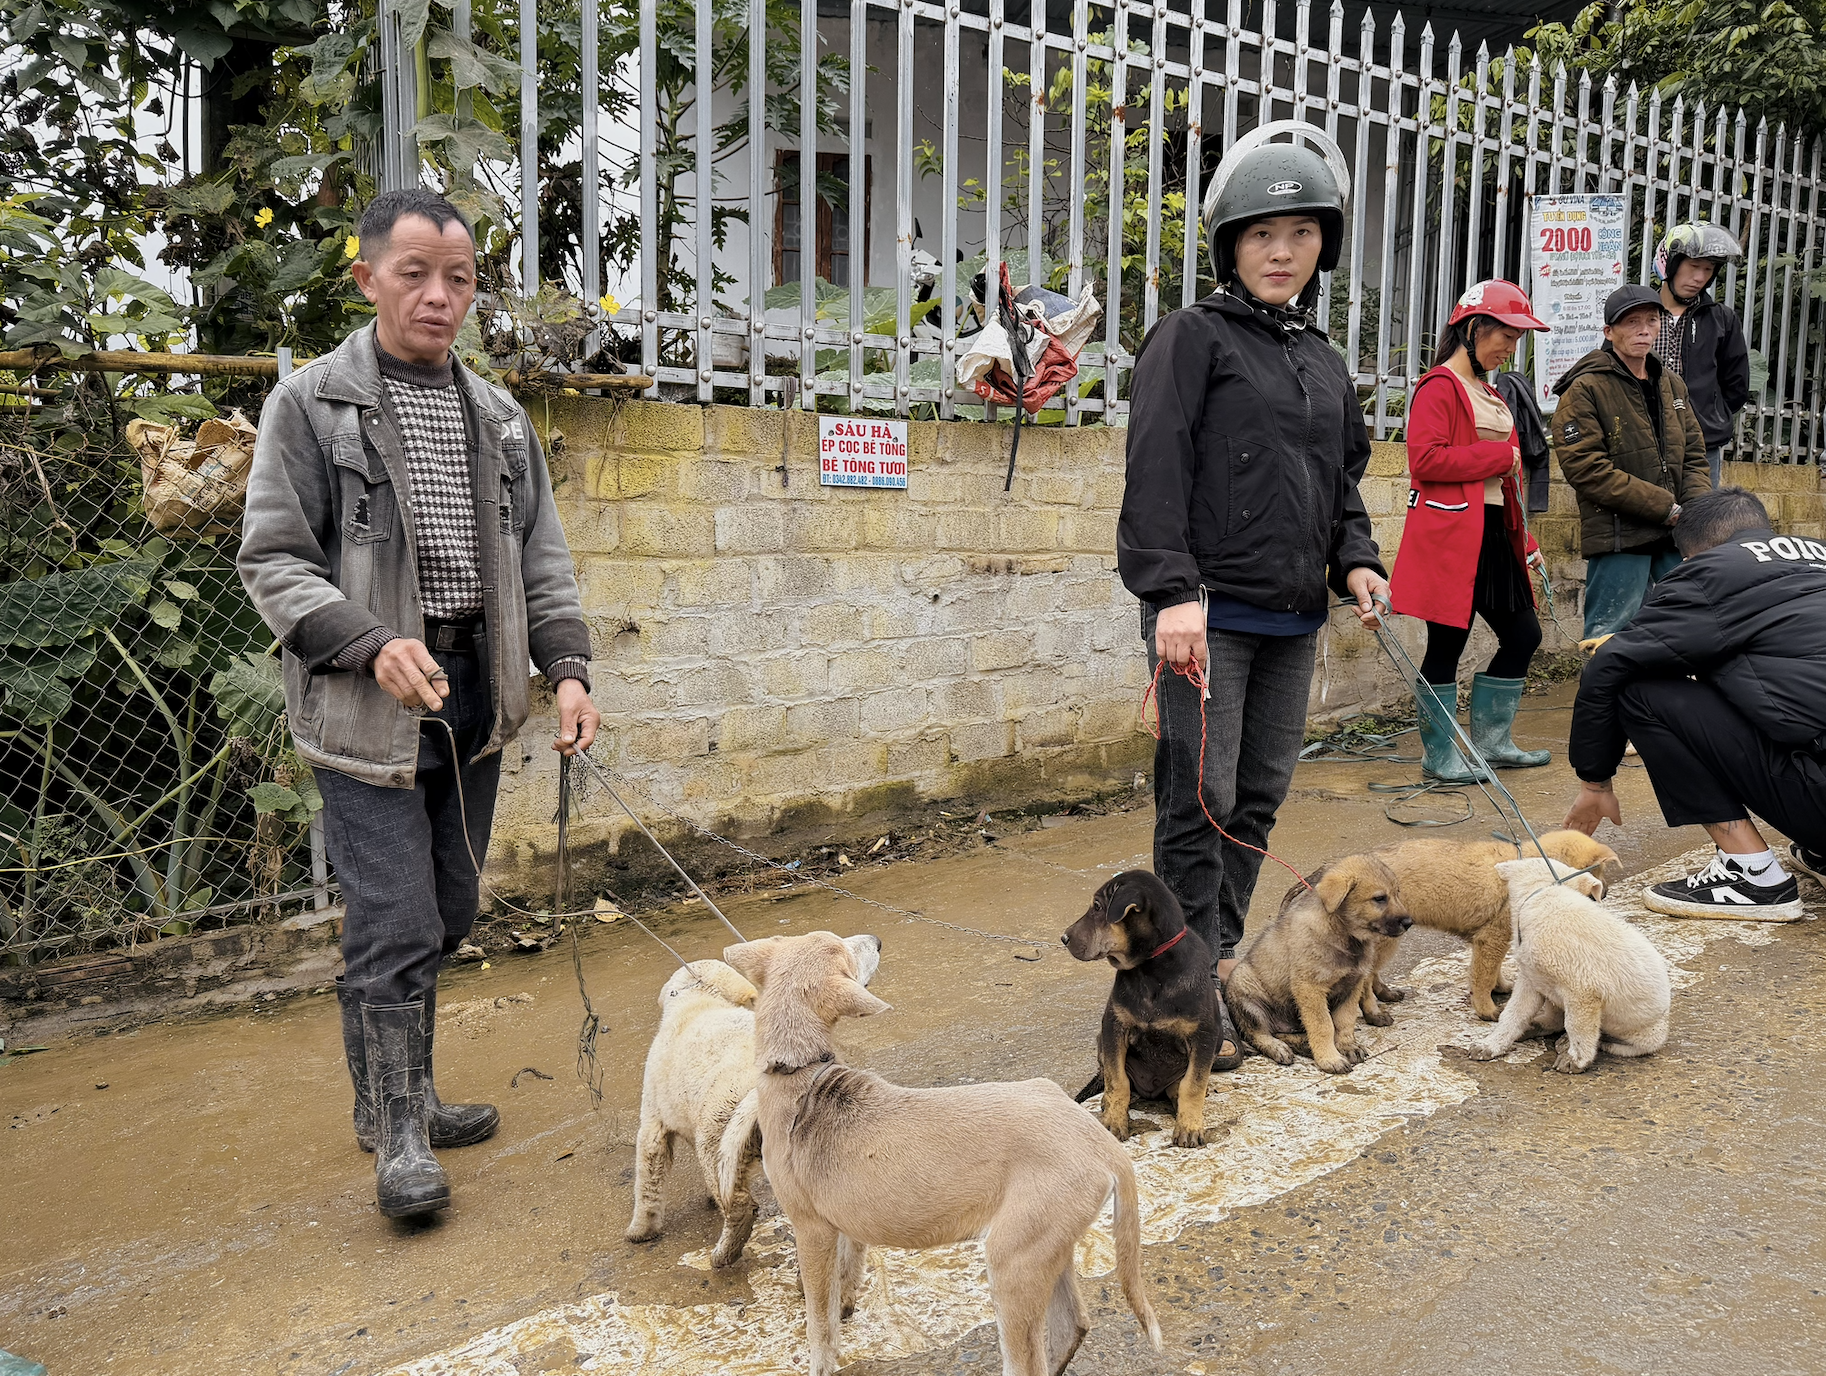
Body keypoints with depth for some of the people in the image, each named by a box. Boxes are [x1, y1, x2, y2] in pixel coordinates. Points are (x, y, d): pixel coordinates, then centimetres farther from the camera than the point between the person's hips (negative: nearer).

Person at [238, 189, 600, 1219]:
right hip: (371, 707, -5)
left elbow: (541, 558, 12)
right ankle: (395, 1130, 12)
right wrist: (373, 645, -21)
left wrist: (569, 667, -1)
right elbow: (274, 559, -7)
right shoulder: (311, 404, -3)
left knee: (448, 915, 14)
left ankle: (410, 1093, 32)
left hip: (475, 701, 5)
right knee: (395, 924, -4)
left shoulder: (499, 417, 12)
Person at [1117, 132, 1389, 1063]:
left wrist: (1354, 561, 8)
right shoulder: (1193, 338, -3)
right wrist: (1173, 591, -22)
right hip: (1211, 611, -7)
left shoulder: (1322, 359, 20)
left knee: (1260, 795, 12)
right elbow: (1157, 472, -12)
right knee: (1200, 799, -5)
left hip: (1293, 617, 7)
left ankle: (1222, 952, 25)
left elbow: (1343, 478, 27)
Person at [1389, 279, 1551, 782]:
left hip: (1495, 534, 9)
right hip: (1452, 536, -9)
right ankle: (1440, 754, 10)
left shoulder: (1490, 393, 21)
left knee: (1523, 635, 10)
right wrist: (1501, 456, -13)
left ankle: (1491, 741, 23)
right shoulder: (1439, 386, -8)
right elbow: (1425, 459, -21)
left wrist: (1525, 541, 21)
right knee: (1447, 643, -2)